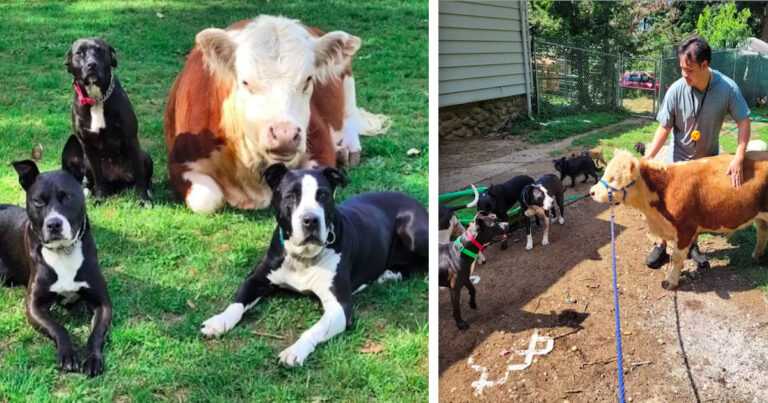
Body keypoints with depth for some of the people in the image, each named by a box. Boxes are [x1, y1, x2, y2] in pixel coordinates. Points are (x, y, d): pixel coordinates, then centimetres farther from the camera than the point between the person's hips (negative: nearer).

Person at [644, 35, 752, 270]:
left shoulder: (728, 88, -23)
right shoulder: (676, 90, -23)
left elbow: (744, 121, -15)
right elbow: (664, 128, -14)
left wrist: (738, 158, -25)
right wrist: (647, 159, -20)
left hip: (708, 159, 1)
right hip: (678, 158, -1)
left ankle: (692, 245, 33)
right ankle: (661, 246, 23)